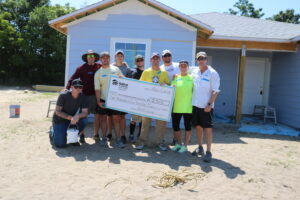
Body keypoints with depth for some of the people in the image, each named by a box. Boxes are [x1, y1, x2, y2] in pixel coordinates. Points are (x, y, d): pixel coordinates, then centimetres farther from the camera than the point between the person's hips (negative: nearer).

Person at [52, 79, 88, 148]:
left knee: (83, 120, -29)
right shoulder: (63, 95, -21)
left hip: (73, 119, 3)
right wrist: (70, 117, -31)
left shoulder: (83, 97, -14)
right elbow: (57, 111, -20)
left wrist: (77, 116, -43)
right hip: (60, 120, -3)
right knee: (60, 144, -13)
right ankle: (54, 132, 21)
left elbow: (85, 112, -20)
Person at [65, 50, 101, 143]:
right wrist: (67, 88, -16)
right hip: (84, 95, -2)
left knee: (97, 114, 5)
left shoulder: (99, 67, 7)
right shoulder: (81, 68, 2)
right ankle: (82, 135, 17)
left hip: (96, 95, 2)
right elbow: (72, 78, -3)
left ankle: (96, 134, 21)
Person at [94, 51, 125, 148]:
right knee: (103, 118, 7)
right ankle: (104, 138, 20)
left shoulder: (116, 69, 7)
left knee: (116, 119, 0)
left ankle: (118, 140, 5)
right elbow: (97, 88, 0)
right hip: (103, 100, 0)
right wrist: (98, 101, -8)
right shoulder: (98, 73, 4)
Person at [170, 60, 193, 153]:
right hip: (176, 107, 3)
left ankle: (185, 146, 18)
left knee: (188, 126, 5)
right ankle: (179, 144, 29)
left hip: (187, 107, -2)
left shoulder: (192, 78, 2)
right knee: (175, 126, 9)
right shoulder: (175, 78, 8)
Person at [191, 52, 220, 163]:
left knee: (208, 128, -1)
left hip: (206, 106, -5)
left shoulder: (212, 73, -7)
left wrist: (209, 104, -16)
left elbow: (215, 91, -10)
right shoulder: (195, 72, 9)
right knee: (198, 126, 13)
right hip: (195, 104, 5)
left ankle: (208, 152, 5)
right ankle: (200, 147, 27)